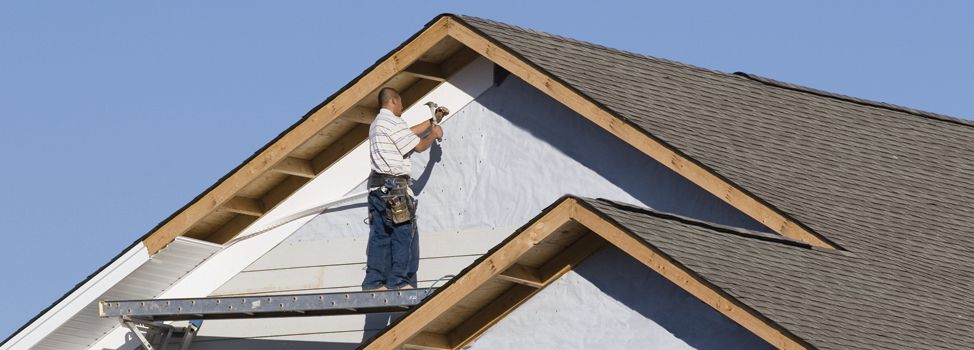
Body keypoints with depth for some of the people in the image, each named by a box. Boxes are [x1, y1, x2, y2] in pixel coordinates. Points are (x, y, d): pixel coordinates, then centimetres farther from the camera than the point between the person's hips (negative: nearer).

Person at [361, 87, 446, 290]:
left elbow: (411, 132, 30)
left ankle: (374, 282, 2)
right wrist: (434, 134, 13)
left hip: (377, 186, 9)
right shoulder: (392, 123, -9)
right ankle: (398, 282, -9)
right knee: (404, 234, -6)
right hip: (394, 185, -9)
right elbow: (419, 146, -6)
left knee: (379, 236, 6)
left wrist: (433, 121, 38)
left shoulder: (376, 124, 21)